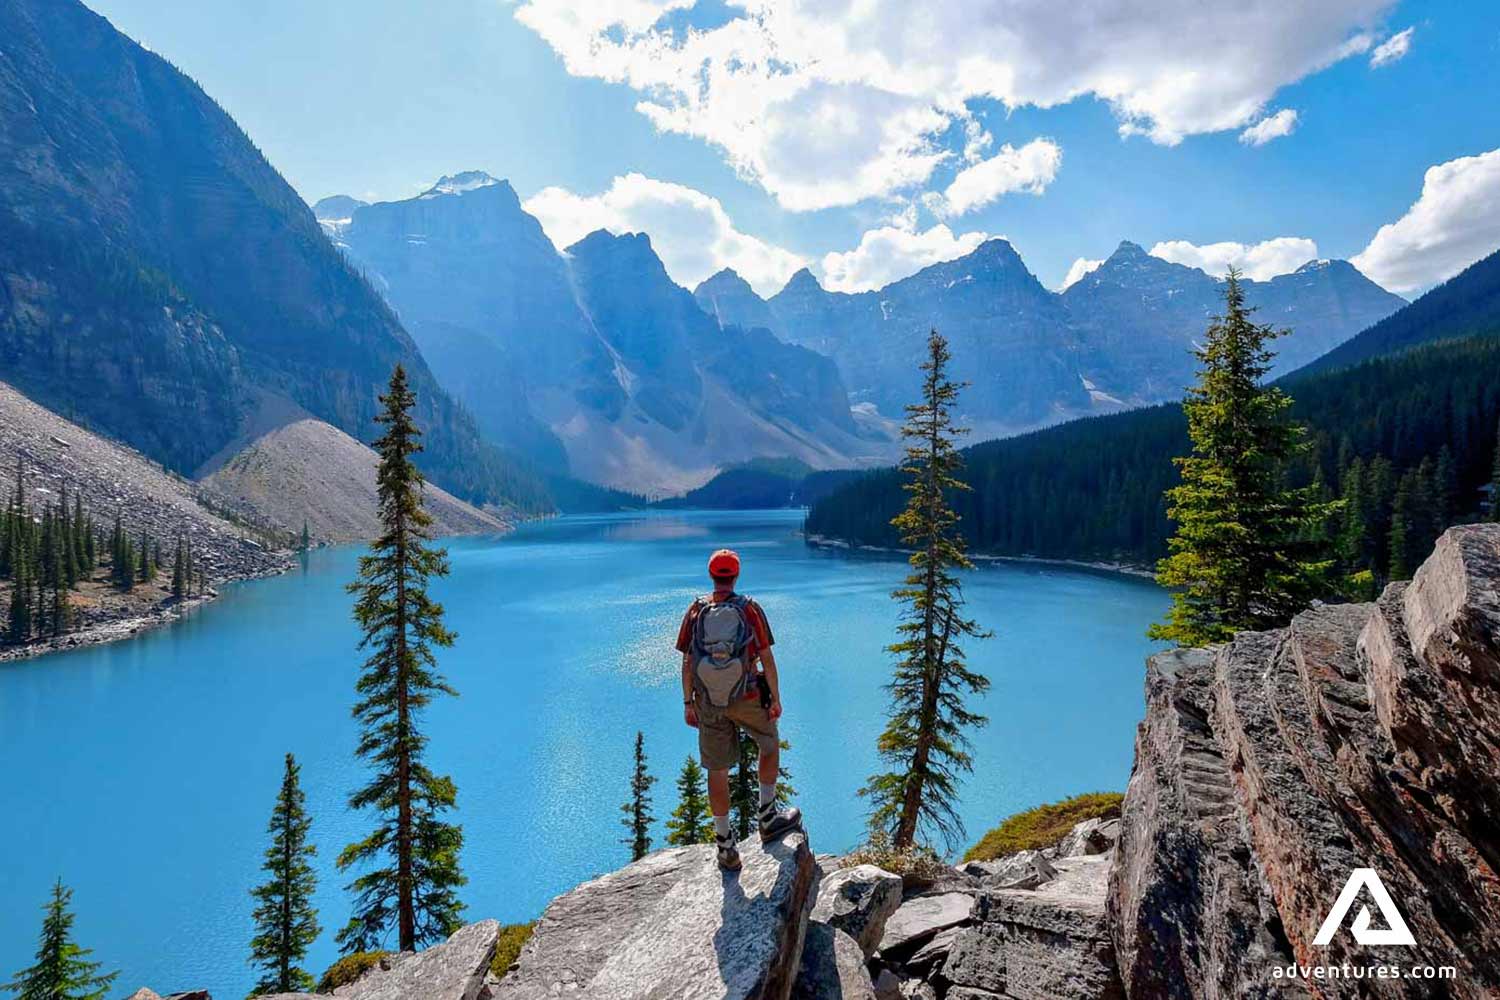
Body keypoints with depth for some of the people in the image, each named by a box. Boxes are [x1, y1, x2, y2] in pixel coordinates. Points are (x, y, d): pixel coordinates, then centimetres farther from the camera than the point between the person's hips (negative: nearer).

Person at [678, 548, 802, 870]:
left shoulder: (696, 611, -4)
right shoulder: (750, 609, -9)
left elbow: (687, 662, -2)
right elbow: (766, 658, -9)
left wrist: (688, 703, 7)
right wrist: (776, 698, 2)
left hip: (708, 703, 2)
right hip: (748, 698, -2)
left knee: (717, 770, 11)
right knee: (770, 746, 25)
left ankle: (726, 847, 19)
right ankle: (767, 818, 28)